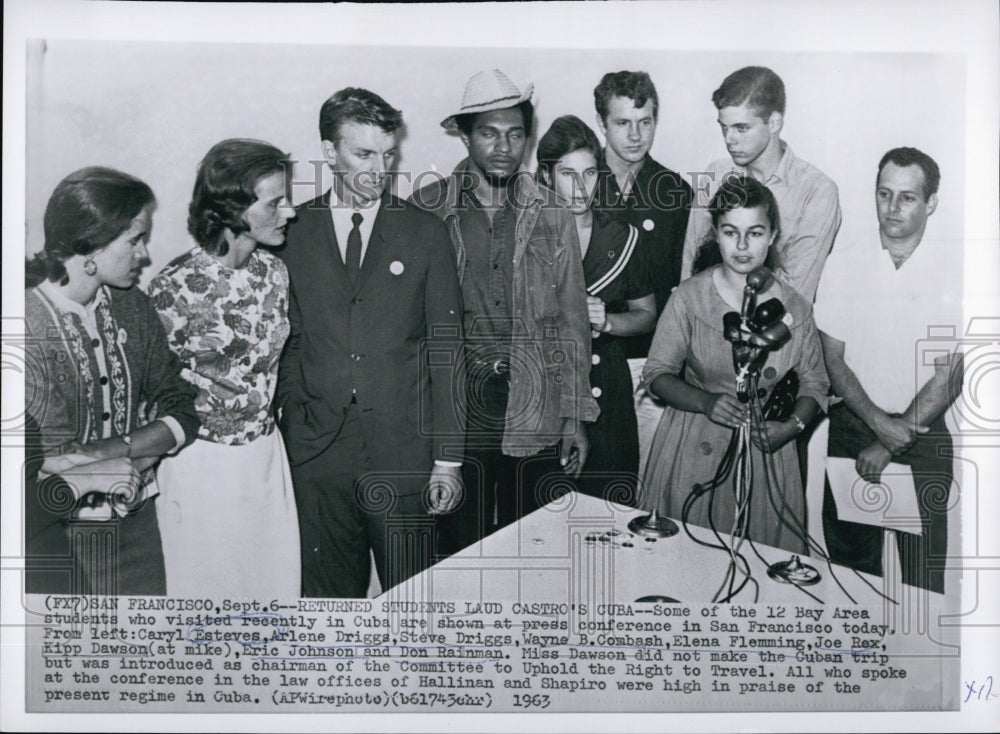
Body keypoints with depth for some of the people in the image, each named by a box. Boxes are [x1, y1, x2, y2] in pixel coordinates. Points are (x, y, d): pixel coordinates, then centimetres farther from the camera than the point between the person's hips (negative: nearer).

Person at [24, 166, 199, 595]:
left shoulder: (130, 306, 2)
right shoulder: (29, 323, -15)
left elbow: (182, 413, 1)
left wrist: (110, 450, -15)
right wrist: (127, 463, -12)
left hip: (136, 530, 5)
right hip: (55, 539, -5)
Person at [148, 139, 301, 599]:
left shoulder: (274, 272, 0)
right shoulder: (175, 288, -17)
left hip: (267, 452, 5)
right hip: (203, 458, -5)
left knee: (277, 578, 14)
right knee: (206, 583, 11)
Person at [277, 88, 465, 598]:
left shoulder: (425, 234, 4)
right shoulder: (292, 232, 5)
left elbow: (446, 349, 2)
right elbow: (286, 344, 6)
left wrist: (449, 458, -1)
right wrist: (287, 433, 1)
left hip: (403, 453, 0)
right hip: (317, 453, 1)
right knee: (327, 598, 10)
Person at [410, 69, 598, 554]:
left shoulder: (552, 218, 7)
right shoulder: (426, 210, 1)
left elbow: (572, 322, 9)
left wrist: (576, 417, 6)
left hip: (537, 420, 1)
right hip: (454, 411, -1)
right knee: (461, 554, 7)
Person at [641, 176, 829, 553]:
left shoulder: (794, 309, 1)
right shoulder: (689, 297, -3)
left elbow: (814, 385, 8)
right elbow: (657, 373, -1)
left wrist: (792, 425, -11)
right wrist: (705, 402, -17)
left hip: (764, 454, 1)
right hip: (692, 454, -1)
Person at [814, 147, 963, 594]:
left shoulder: (952, 272, -6)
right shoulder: (846, 264, 1)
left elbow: (950, 377, -8)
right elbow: (834, 360, 1)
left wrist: (891, 445, -11)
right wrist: (879, 422, -12)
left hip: (923, 438, -2)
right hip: (852, 427, 3)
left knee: (921, 576, 0)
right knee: (849, 556, 12)